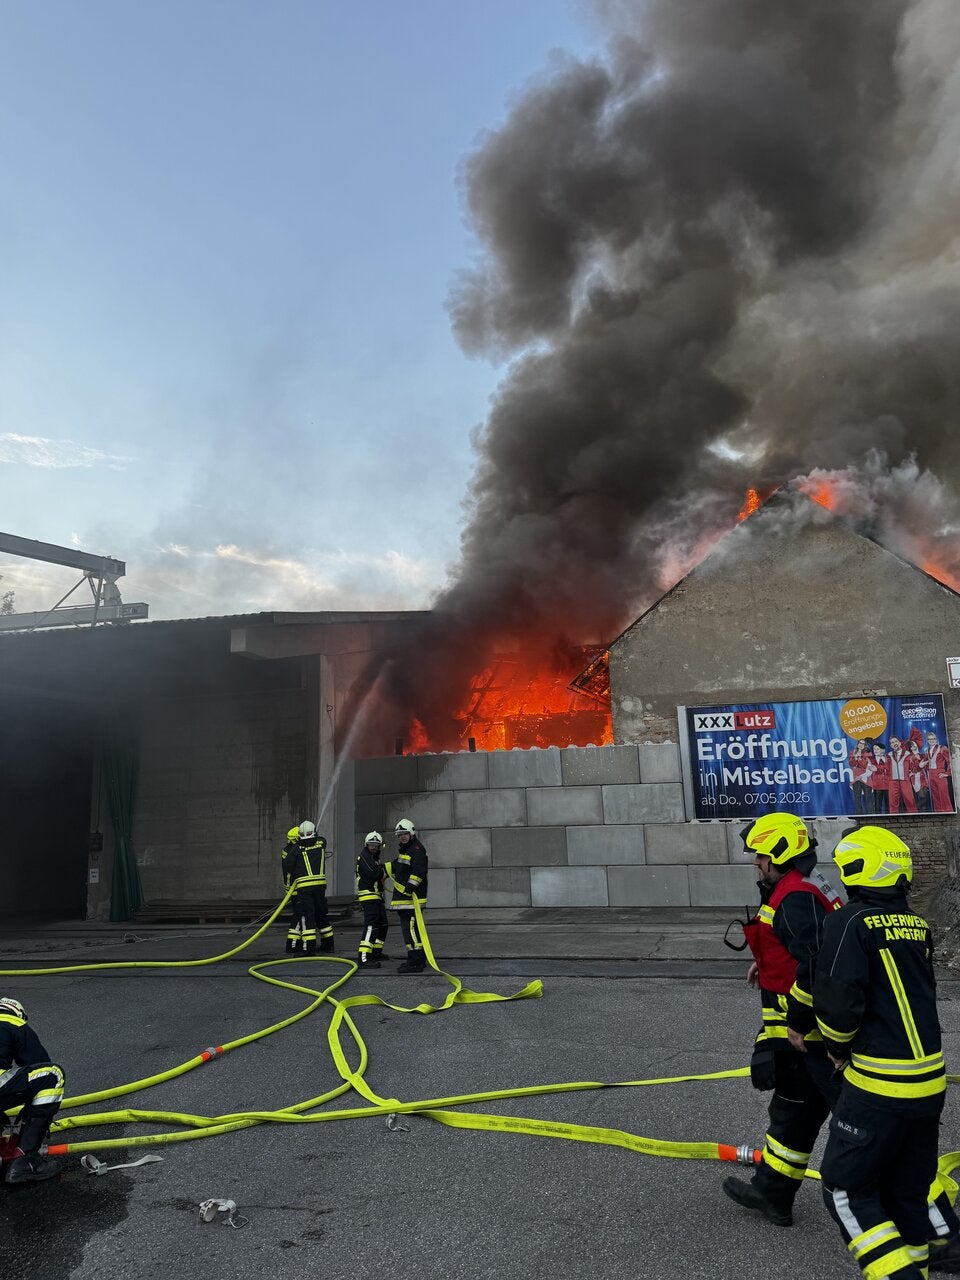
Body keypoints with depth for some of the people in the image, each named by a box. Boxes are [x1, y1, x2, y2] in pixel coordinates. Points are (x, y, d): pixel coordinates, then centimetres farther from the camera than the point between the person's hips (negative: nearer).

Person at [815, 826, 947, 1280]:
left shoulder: (850, 921, -14)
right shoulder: (917, 925, 8)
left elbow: (838, 1001, -20)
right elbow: (913, 996, 14)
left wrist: (838, 1047, 0)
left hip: (879, 1084, -7)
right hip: (930, 1080, 7)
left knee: (846, 1188, 7)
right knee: (906, 1192, 19)